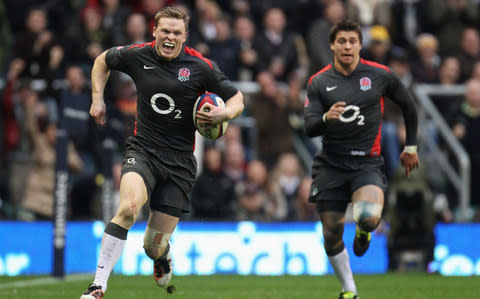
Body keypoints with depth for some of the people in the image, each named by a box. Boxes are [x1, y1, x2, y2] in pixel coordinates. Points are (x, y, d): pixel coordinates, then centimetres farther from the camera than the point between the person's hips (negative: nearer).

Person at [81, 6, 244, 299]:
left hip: (180, 160, 0)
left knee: (154, 247, 1)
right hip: (143, 150, 0)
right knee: (129, 206, -32)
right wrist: (97, 97, 10)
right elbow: (103, 60, 21)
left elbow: (237, 99, 6)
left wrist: (224, 114, -15)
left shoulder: (200, 66, -4)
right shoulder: (137, 56, 0)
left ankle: (162, 256, 43)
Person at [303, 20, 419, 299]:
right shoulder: (319, 82, 1)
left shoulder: (380, 75, 0)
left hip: (368, 163, -2)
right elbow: (310, 128, -5)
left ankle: (363, 231, 9)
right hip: (331, 165, 2)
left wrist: (411, 147, 18)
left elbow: (408, 105, 15)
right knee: (331, 235, 2)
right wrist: (326, 118, -28)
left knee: (369, 217, -29)